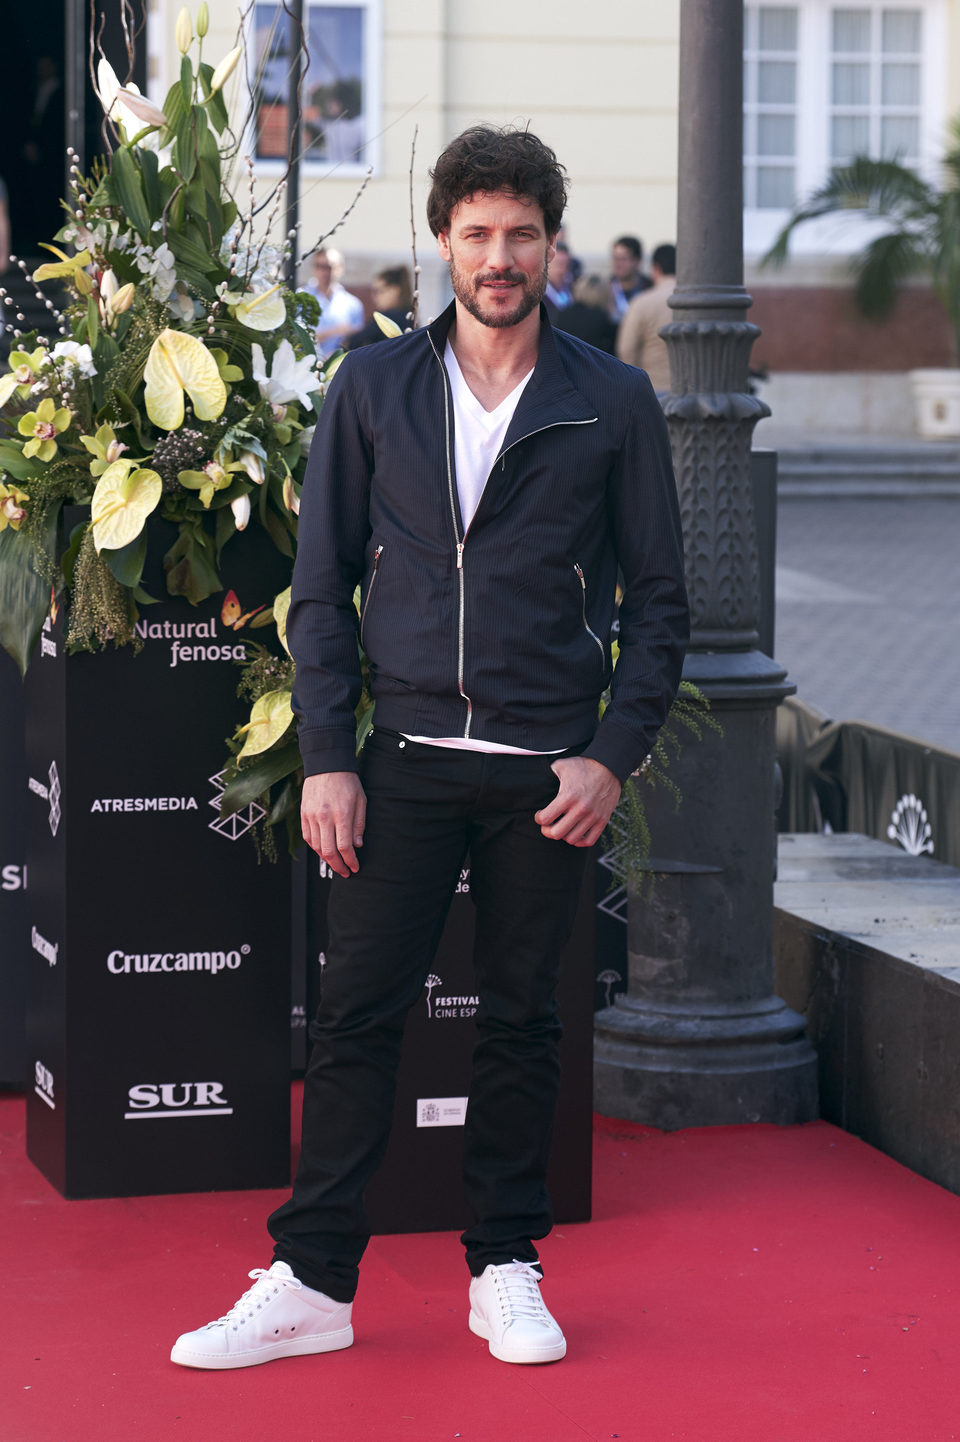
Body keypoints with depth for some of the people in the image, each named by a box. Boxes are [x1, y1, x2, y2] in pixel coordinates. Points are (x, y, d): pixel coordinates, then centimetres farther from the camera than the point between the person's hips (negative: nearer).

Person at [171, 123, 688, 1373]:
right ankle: (312, 1281, 5)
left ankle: (507, 1268, 19)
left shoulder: (612, 404, 2)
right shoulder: (373, 389, 5)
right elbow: (322, 586, 6)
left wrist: (613, 755, -6)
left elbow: (659, 599, 4)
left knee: (522, 1023, 8)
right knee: (356, 1019, -1)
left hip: (547, 770, -1)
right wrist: (328, 757, -2)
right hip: (405, 760, 1)